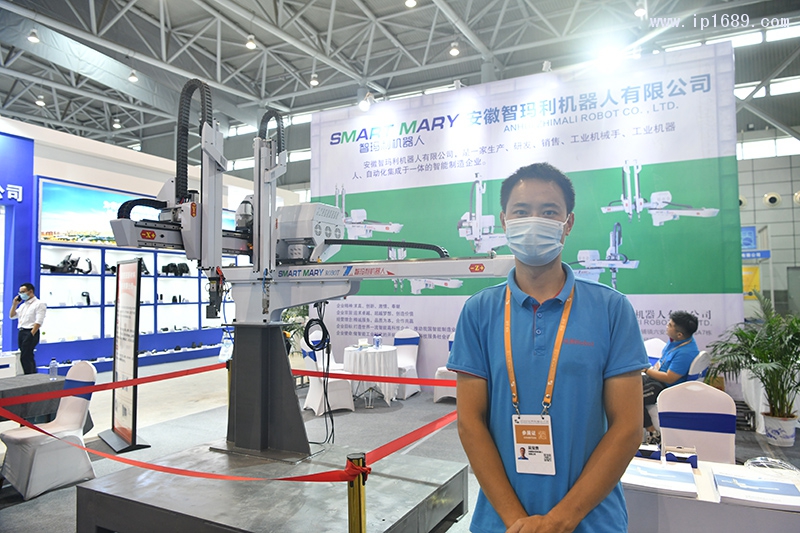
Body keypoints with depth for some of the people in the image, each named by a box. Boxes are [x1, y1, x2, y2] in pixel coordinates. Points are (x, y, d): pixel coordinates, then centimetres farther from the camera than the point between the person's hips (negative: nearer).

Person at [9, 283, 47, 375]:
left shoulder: (39, 304, -7)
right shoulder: (23, 305, 19)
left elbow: (39, 322, -15)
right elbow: (12, 316, 23)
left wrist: (31, 334, -22)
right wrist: (14, 304, 12)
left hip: (30, 333, -8)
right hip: (21, 332, 8)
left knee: (25, 358, -12)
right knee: (29, 357, 11)